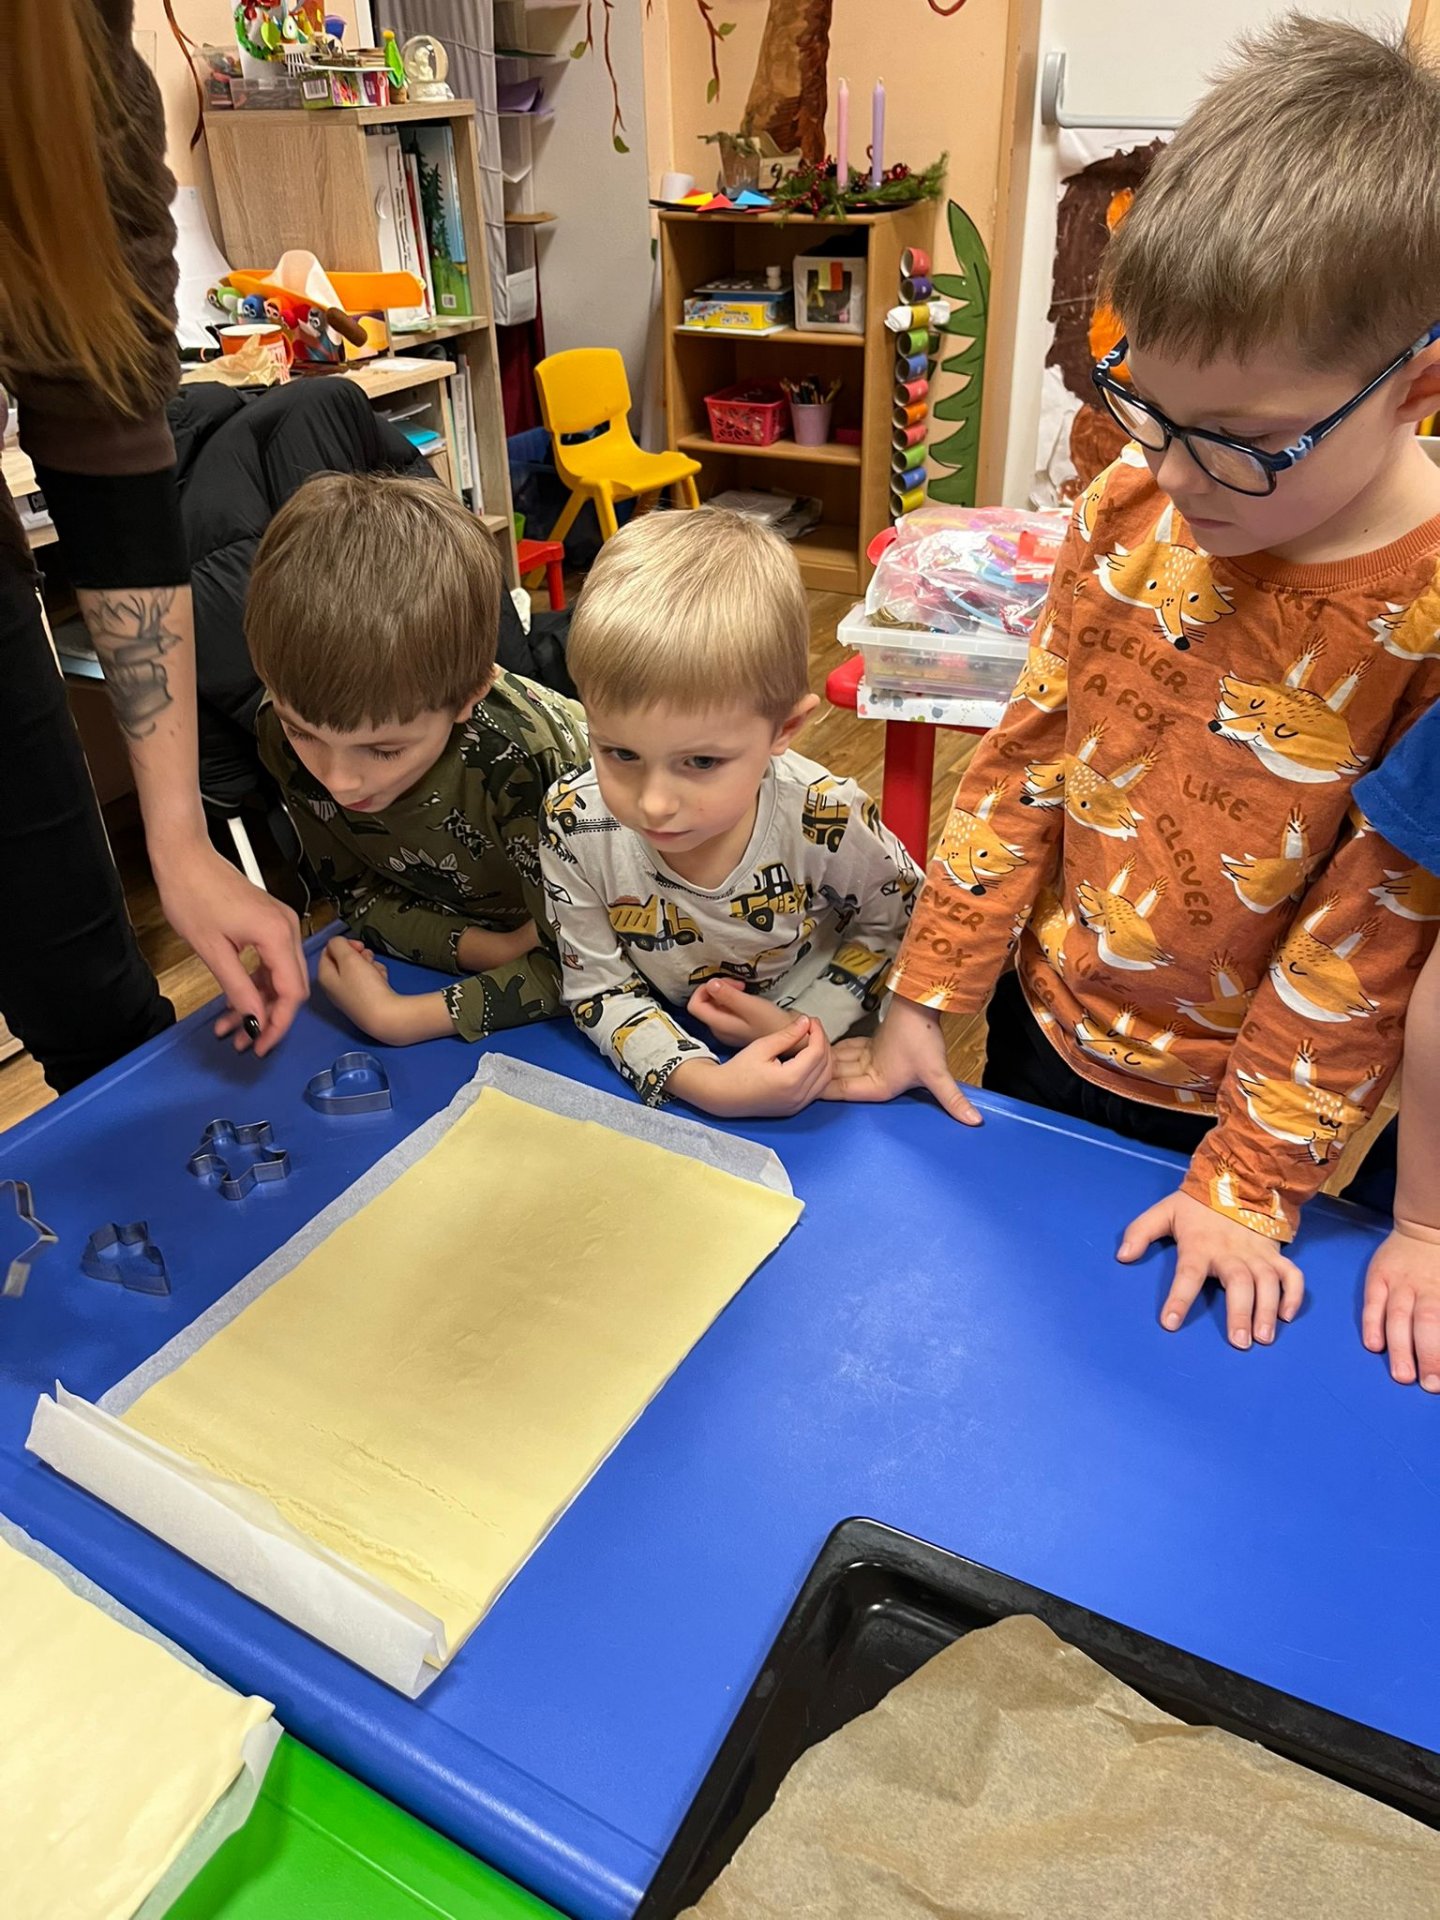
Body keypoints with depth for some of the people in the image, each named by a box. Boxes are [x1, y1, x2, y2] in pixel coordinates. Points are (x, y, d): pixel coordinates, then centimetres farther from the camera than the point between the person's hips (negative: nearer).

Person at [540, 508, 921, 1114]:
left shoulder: (827, 821, -26)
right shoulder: (574, 823, -23)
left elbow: (897, 918, -5)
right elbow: (597, 985, -13)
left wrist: (808, 1022, -18)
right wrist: (703, 1082, -28)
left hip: (822, 1061, -1)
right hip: (674, 1069, 1)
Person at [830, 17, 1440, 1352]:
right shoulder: (1130, 508, -11)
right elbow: (1026, 759, -6)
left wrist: (1253, 1182, -14)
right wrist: (924, 999, -4)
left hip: (1209, 1106, -3)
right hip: (1041, 1018, 4)